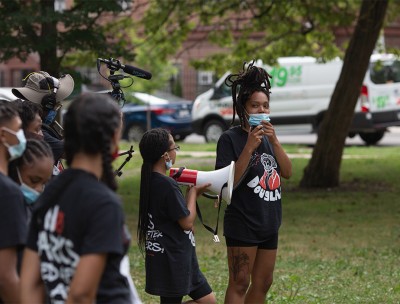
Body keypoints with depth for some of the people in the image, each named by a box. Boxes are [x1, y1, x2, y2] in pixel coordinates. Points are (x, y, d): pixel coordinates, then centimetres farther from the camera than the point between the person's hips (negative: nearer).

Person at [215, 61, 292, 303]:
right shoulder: (230, 138, -10)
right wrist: (249, 148, -24)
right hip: (243, 224, -7)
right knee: (239, 284, -7)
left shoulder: (268, 137, 11)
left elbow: (287, 172, 1)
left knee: (262, 283, 12)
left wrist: (274, 141, -11)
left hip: (269, 222, 7)